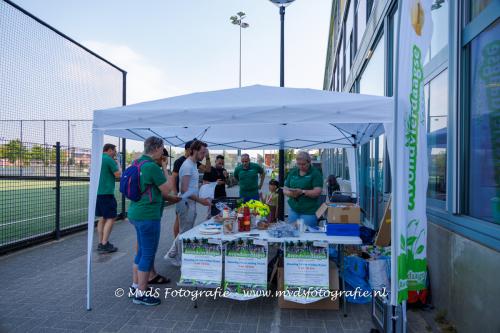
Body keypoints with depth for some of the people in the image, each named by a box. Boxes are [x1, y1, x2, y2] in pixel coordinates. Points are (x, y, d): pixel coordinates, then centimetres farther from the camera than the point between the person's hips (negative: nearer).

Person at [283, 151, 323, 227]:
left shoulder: (315, 173, -4)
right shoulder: (292, 172, 9)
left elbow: (317, 192, -13)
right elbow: (285, 189, 8)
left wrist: (302, 192, -25)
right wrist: (290, 193, -13)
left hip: (309, 212, -4)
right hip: (293, 210, 4)